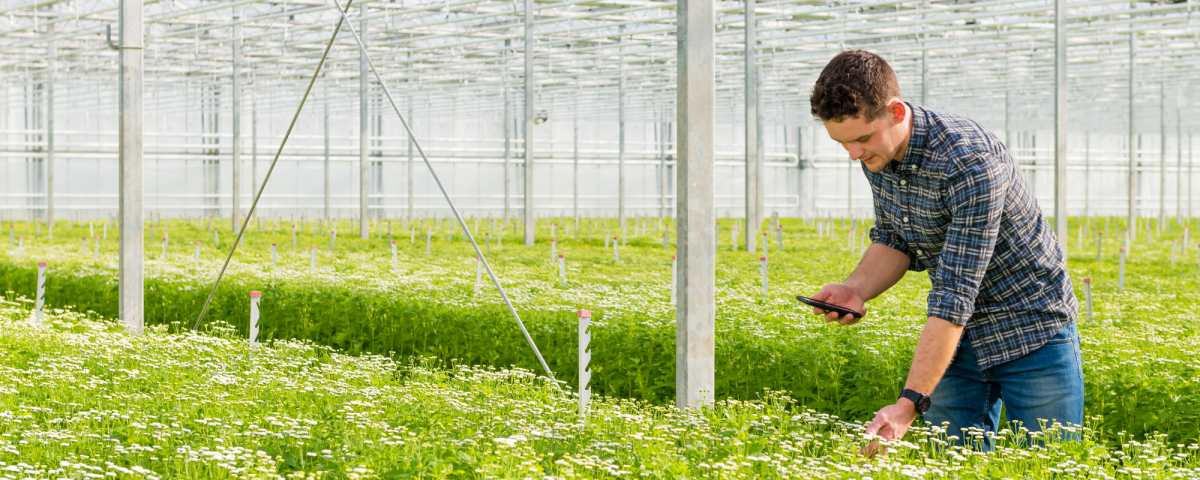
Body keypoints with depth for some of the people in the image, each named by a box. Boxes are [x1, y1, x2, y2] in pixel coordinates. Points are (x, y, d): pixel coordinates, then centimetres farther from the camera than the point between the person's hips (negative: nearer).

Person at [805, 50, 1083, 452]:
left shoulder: (970, 162, -32)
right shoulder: (877, 152, -7)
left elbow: (957, 294, -34)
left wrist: (909, 404, -39)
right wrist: (857, 288, -14)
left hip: (1031, 331, -6)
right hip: (958, 335, 6)